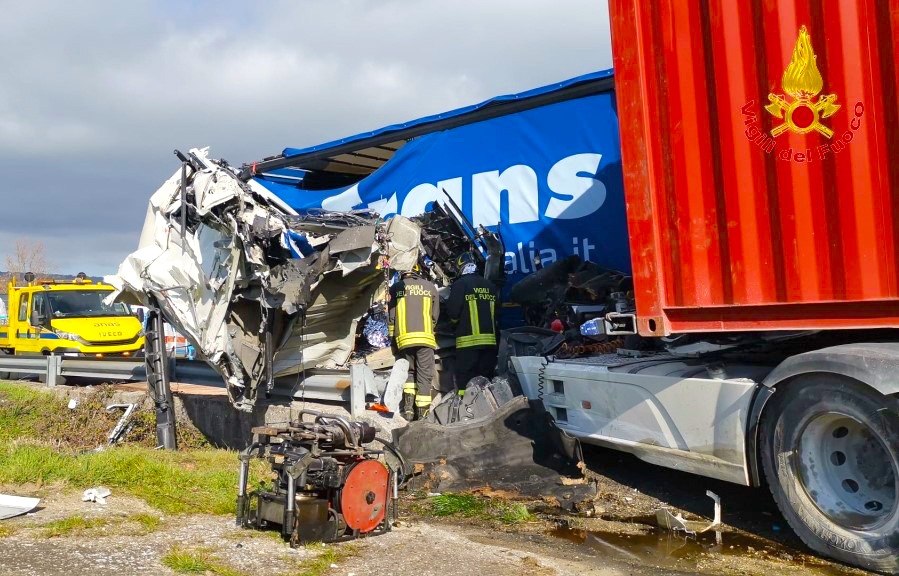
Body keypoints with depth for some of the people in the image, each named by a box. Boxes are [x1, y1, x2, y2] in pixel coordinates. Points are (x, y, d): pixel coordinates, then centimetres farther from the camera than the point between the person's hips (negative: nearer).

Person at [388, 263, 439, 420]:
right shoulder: (430, 287, 7)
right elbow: (435, 316, 11)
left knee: (410, 372, 16)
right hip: (425, 338, -1)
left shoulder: (395, 288, 6)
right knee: (424, 375, 3)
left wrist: (393, 336, 19)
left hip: (404, 339, 1)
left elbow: (391, 316, 7)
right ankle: (422, 413, 1)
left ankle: (408, 409, 5)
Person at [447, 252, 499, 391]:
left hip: (468, 340, -5)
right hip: (490, 339, 5)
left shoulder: (460, 284, -6)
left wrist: (455, 320, 12)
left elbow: (453, 313, -9)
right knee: (486, 379, 11)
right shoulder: (490, 286, 10)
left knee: (465, 381, -4)